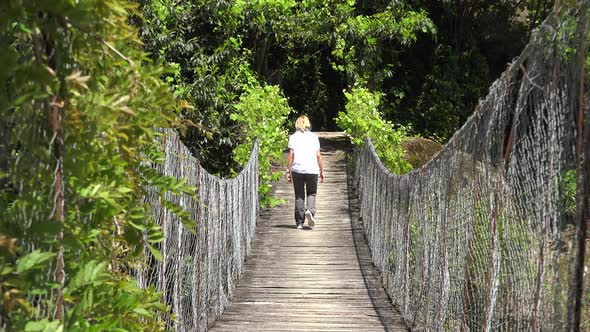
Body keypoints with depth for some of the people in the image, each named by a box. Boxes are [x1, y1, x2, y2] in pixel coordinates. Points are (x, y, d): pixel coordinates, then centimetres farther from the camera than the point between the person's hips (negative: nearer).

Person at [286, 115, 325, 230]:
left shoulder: (293, 137, 2)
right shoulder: (313, 137, 3)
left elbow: (291, 156, -2)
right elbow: (318, 155, 1)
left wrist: (288, 171, 3)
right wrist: (322, 171, 8)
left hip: (297, 170, 0)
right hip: (312, 170, 0)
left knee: (299, 196, 7)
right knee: (311, 193, 13)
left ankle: (299, 222, 6)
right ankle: (310, 210, -16)